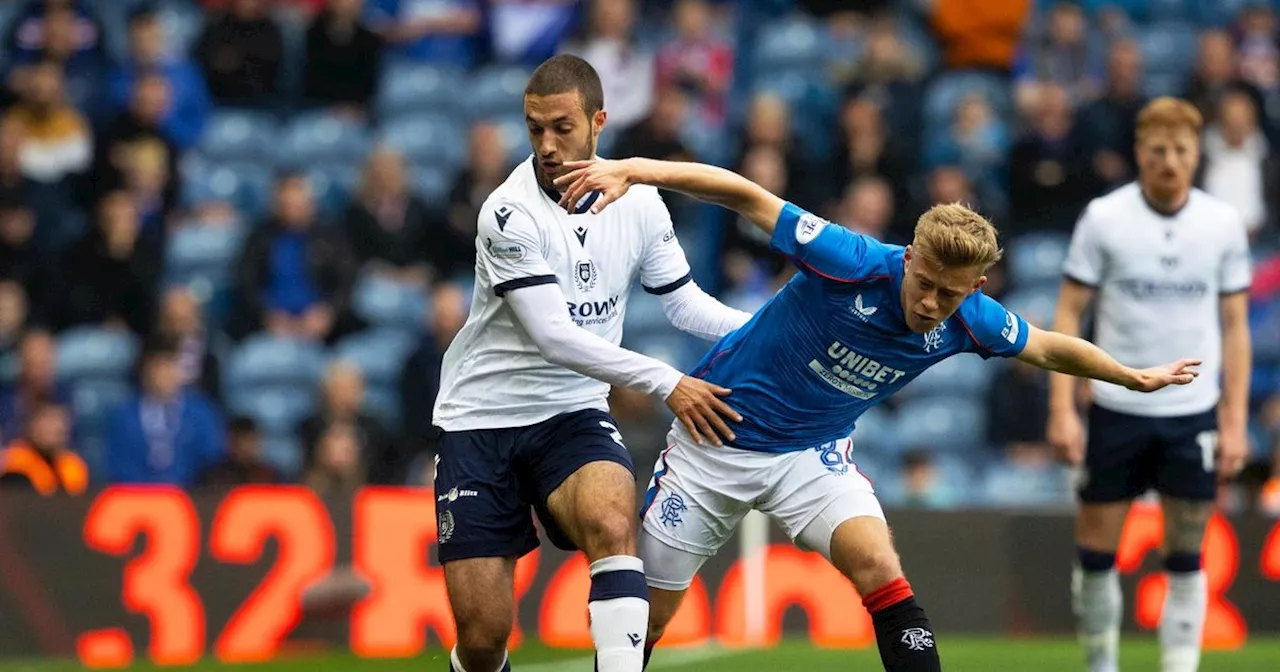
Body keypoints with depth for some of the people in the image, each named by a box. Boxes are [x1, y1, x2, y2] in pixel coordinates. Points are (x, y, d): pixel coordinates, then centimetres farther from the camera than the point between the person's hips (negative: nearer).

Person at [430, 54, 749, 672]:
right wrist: (665, 383, -24)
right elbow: (554, 337, -22)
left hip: (572, 413, 3)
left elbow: (682, 301, 11)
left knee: (613, 522, -32)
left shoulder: (638, 202, -2)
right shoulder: (510, 214, -18)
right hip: (482, 416, -3)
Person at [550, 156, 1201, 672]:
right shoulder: (853, 264, -29)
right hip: (717, 438, -3)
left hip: (813, 452, 3)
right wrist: (633, 170, -35)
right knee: (646, 612, 1)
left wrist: (1136, 377, 20)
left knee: (878, 567, -23)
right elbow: (745, 196, -27)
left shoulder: (970, 322, -13)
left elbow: (1050, 347, 7)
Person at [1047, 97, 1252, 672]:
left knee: (1186, 559, 2)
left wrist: (1236, 420, 1)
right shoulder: (1104, 218, -4)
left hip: (1193, 413, 1)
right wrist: (1061, 409, -8)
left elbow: (1234, 326, 7)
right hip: (1116, 409, -1)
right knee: (1096, 551, 2)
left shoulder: (1223, 224, 1)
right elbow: (1068, 313, -1)